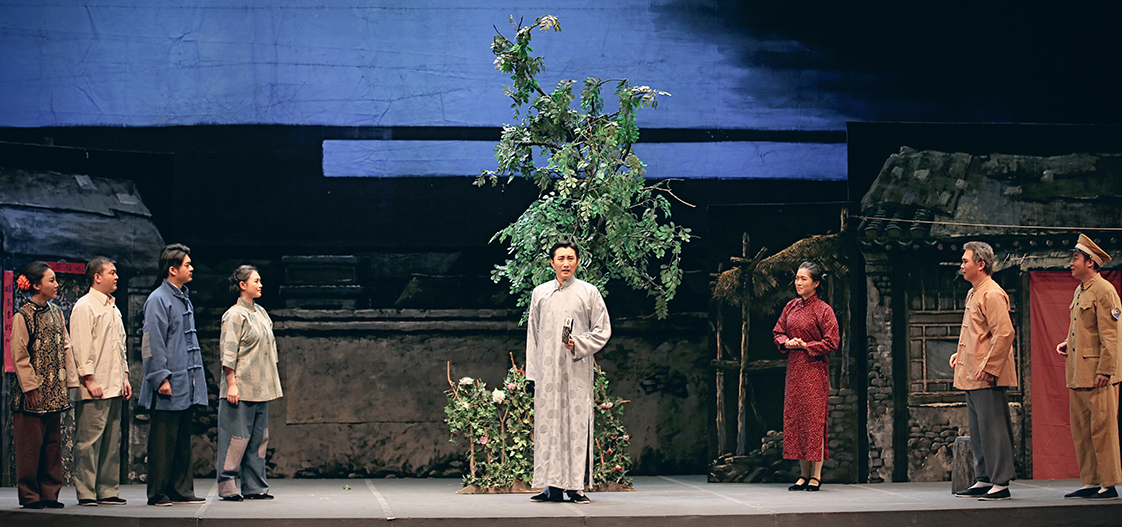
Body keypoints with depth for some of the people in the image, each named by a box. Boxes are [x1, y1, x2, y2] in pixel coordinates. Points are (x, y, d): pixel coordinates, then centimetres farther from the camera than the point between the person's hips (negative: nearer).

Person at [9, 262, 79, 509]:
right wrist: (30, 386, -14)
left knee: (52, 444, 9)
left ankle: (50, 493, 14)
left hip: (54, 392, 7)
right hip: (33, 394, -7)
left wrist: (70, 381, 8)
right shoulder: (22, 316, -8)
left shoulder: (56, 313, 12)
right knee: (30, 444, -2)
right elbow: (20, 356, -10)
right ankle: (29, 495, 4)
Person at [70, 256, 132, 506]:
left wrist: (125, 377, 18)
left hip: (114, 386, 9)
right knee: (89, 441, -7)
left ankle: (108, 491, 12)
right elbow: (81, 346, -12)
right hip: (94, 388, -9)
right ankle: (86, 493, -4)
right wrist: (89, 379, -17)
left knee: (112, 441, 8)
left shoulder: (113, 308, 20)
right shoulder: (84, 307, -7)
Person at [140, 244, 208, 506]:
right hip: (169, 386, -9)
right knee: (163, 442, -4)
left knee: (182, 441, 11)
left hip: (186, 386, 9)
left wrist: (196, 377, 20)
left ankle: (181, 490, 16)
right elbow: (153, 344, -14)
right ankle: (158, 493, 0)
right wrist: (161, 378, -19)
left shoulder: (184, 299, 18)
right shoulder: (158, 300, -10)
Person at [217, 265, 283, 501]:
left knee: (259, 438, 8)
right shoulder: (234, 315, -8)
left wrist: (272, 382, 18)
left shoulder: (261, 313, 16)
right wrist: (231, 384, -18)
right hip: (240, 388, -8)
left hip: (260, 389, 8)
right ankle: (227, 486, -1)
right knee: (237, 437, -7)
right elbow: (228, 353, -12)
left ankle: (254, 486, 13)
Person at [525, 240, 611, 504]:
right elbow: (532, 333, 15)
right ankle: (553, 486, 3)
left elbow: (602, 331, 5)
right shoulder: (540, 293, 13)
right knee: (548, 423, 0)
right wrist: (532, 371, 9)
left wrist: (579, 344, -12)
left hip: (577, 370, -2)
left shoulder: (589, 292, 6)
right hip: (548, 370, 2)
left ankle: (577, 487, -4)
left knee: (577, 424, -5)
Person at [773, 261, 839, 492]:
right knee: (794, 418, 6)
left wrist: (805, 345, -12)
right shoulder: (791, 306, 10)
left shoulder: (823, 310, -8)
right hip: (794, 368, 6)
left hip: (814, 368, -6)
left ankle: (816, 475, -1)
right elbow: (778, 332, 16)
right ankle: (804, 474, 13)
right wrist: (787, 343, -4)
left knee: (814, 419, -6)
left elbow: (831, 343, -10)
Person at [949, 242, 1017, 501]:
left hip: (987, 377, -10)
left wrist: (988, 367, -21)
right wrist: (961, 353, 18)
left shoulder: (992, 294, -14)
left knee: (992, 428, -9)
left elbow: (1004, 333, -21)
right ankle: (983, 480, 19)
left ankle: (1001, 483, -7)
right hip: (972, 376, 10)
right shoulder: (973, 293, 18)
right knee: (978, 431, 13)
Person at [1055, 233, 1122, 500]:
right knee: (1081, 430, 10)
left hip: (1098, 375, -9)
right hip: (1078, 375, 9)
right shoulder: (1080, 291, 17)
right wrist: (1068, 344, 10)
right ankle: (1090, 482, 16)